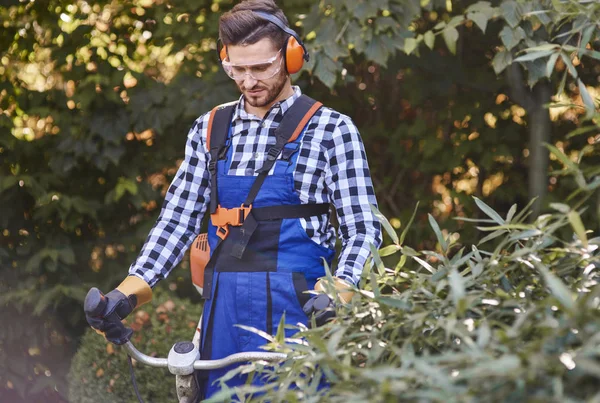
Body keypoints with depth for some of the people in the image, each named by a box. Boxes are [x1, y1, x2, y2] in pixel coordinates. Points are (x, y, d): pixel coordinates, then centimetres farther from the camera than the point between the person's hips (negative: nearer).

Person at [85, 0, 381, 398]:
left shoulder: (331, 130, -2)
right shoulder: (209, 130, 12)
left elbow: (364, 230, -4)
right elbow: (179, 219, 13)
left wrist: (336, 295, -22)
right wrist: (127, 294, 2)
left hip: (297, 306, -4)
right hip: (224, 309, 4)